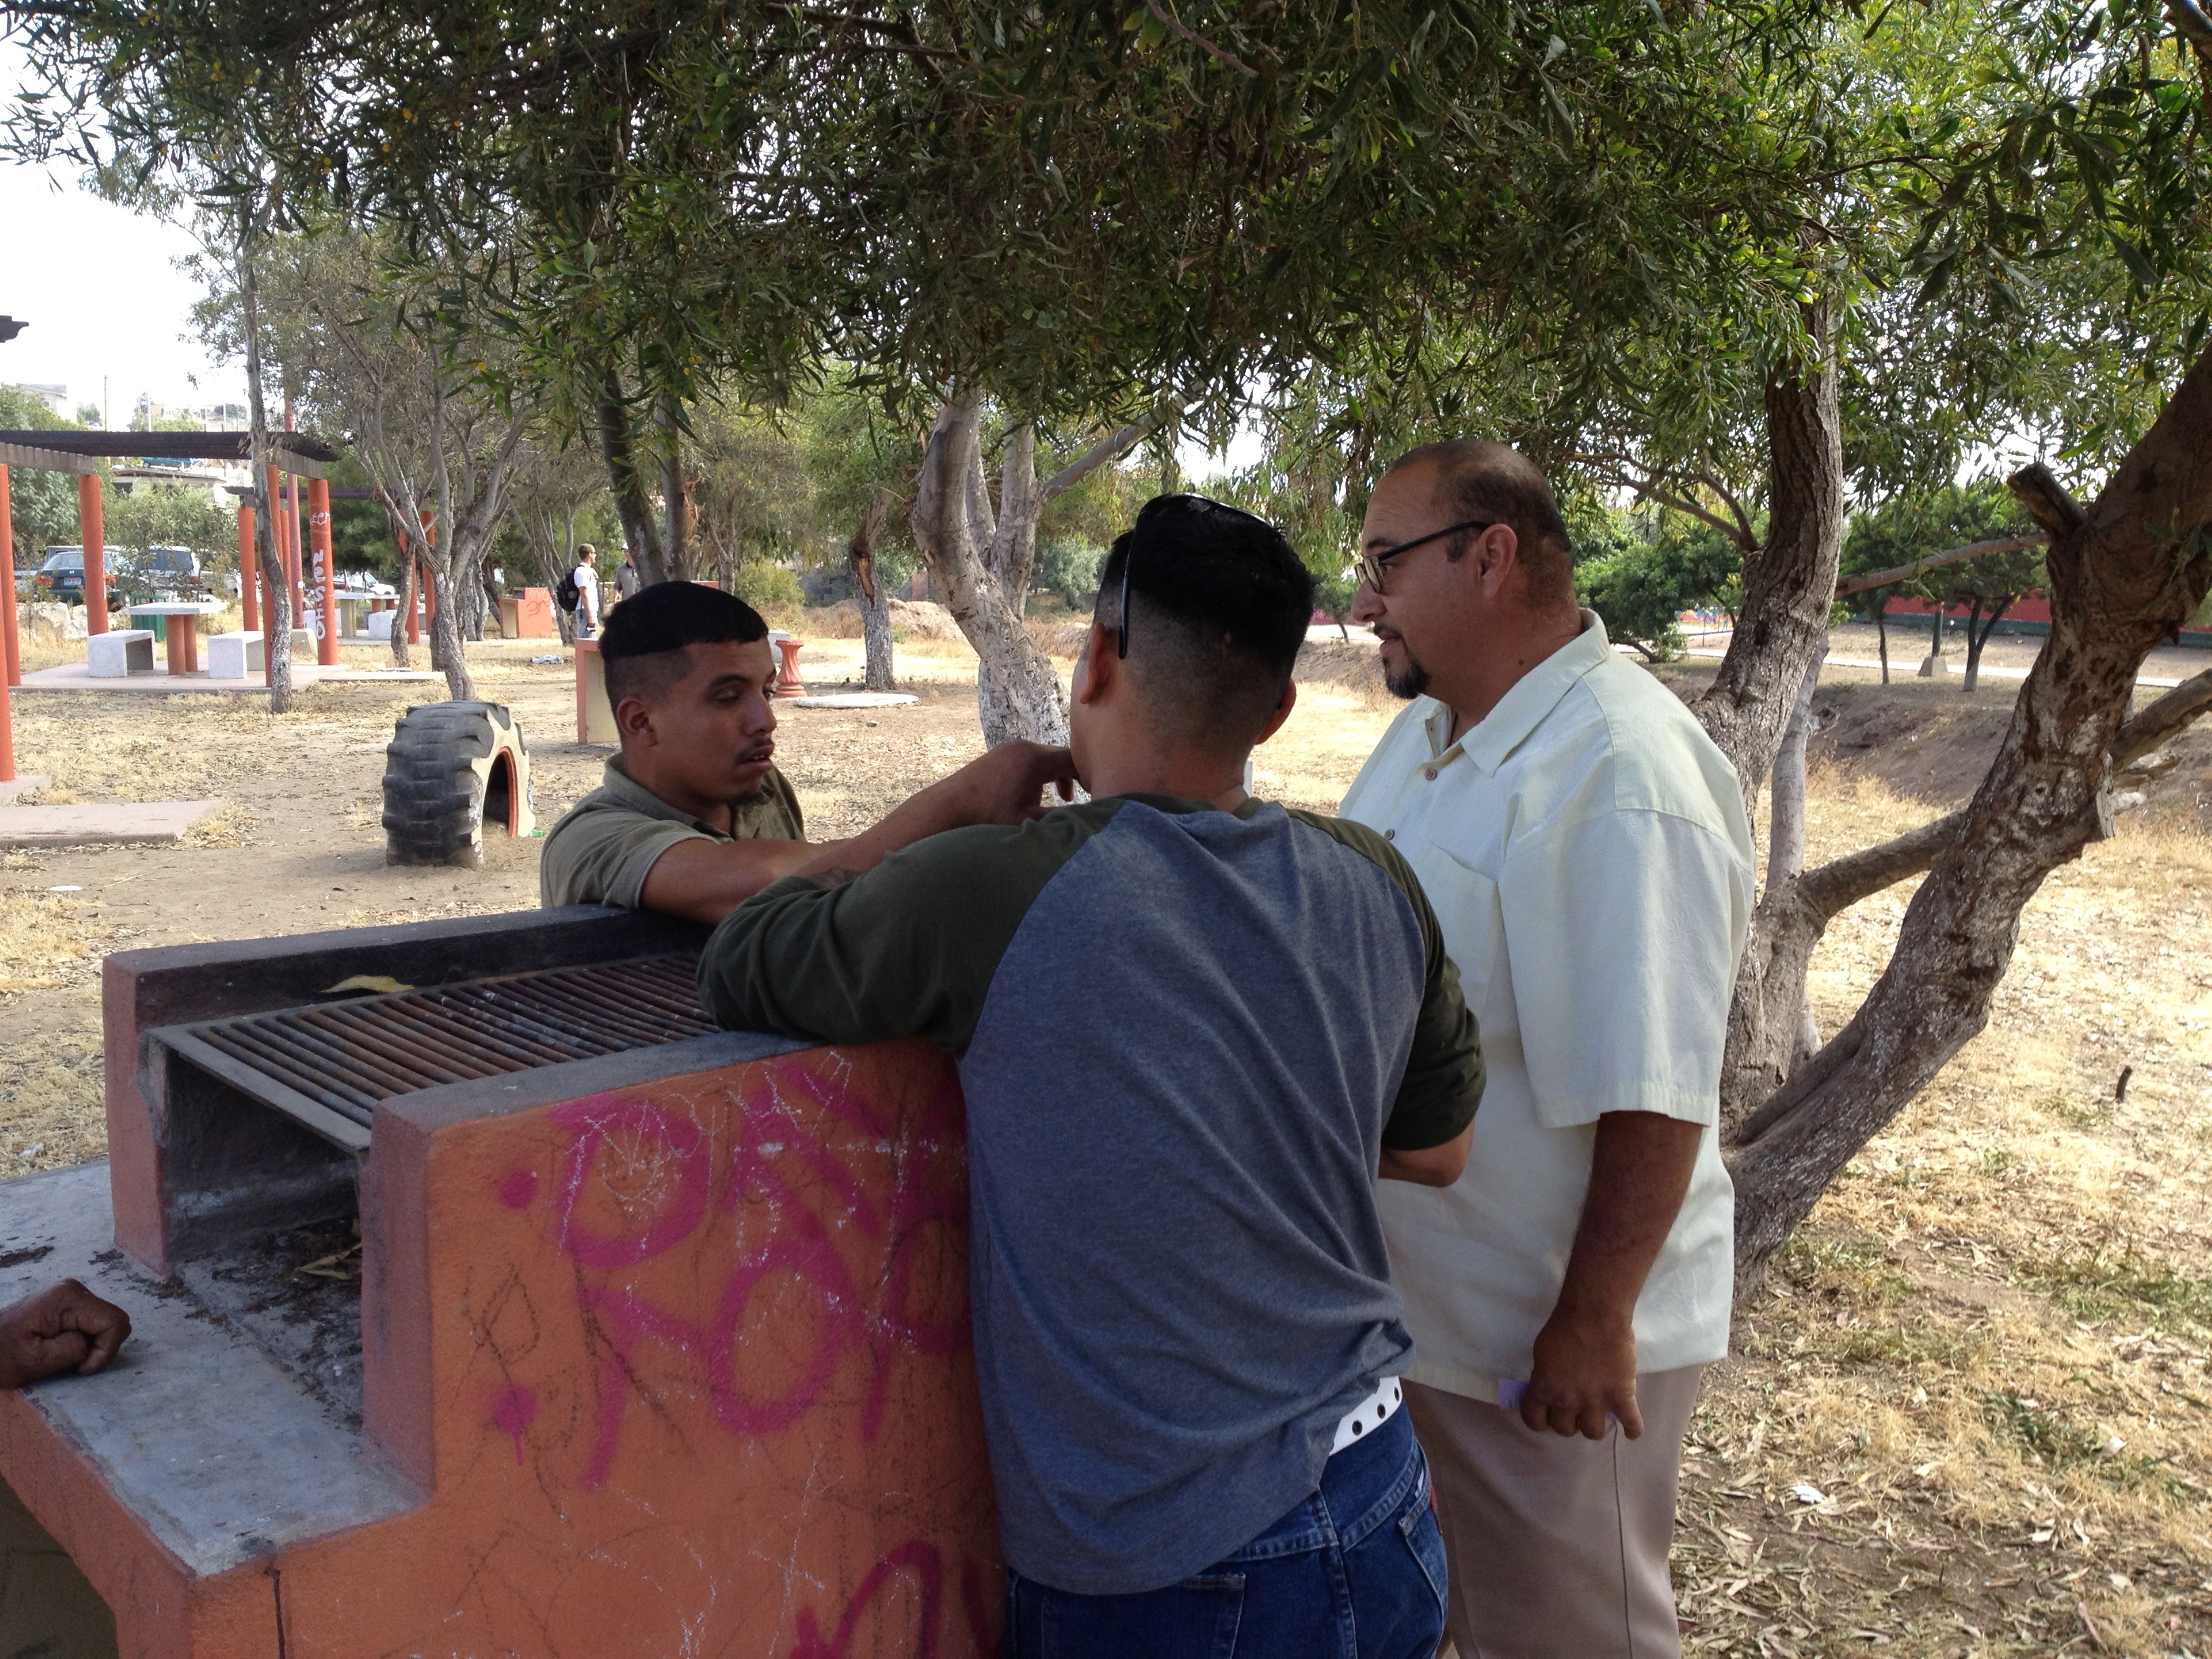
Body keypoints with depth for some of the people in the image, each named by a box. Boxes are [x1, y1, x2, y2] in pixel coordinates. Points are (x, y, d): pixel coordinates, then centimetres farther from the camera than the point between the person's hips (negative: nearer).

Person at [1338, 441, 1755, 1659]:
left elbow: (1654, 1100, -27)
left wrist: (1592, 1323, -21)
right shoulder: (1428, 728, 3)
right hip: (1411, 1293, 8)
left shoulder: (1620, 781, -27)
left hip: (1551, 1332, -8)